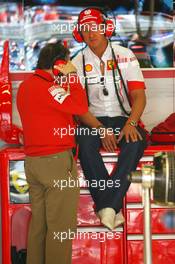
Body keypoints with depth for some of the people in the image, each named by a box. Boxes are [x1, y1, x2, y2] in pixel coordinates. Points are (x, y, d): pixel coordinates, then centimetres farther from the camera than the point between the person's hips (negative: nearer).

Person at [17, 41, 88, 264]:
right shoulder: (47, 87, -16)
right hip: (56, 162, -9)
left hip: (32, 161, 9)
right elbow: (80, 107, -20)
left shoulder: (25, 85, 13)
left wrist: (66, 79, 12)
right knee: (61, 226, -1)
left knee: (38, 221, 14)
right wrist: (72, 76, -10)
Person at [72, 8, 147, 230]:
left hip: (122, 118, 0)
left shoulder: (125, 56, 0)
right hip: (93, 121, 0)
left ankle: (107, 206, -36)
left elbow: (139, 95, -5)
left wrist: (131, 123, -23)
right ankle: (113, 210, -34)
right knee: (84, 143, -34)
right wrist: (100, 129, -19)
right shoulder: (77, 63, 2)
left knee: (136, 142, -34)